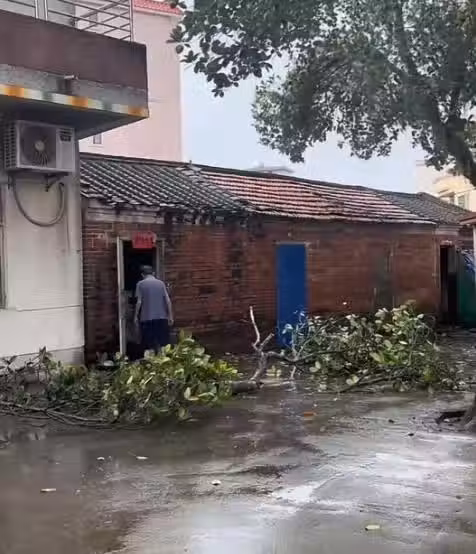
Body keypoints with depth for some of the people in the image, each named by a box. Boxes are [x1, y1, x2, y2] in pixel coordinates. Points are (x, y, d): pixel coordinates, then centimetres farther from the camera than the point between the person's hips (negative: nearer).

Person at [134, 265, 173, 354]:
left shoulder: (141, 284, -1)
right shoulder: (161, 283, 6)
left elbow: (139, 302, -5)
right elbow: (168, 300, 2)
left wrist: (136, 316, 4)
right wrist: (170, 316, 8)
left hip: (147, 318, -2)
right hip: (162, 317, 2)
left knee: (149, 346, 4)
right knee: (164, 344, 8)